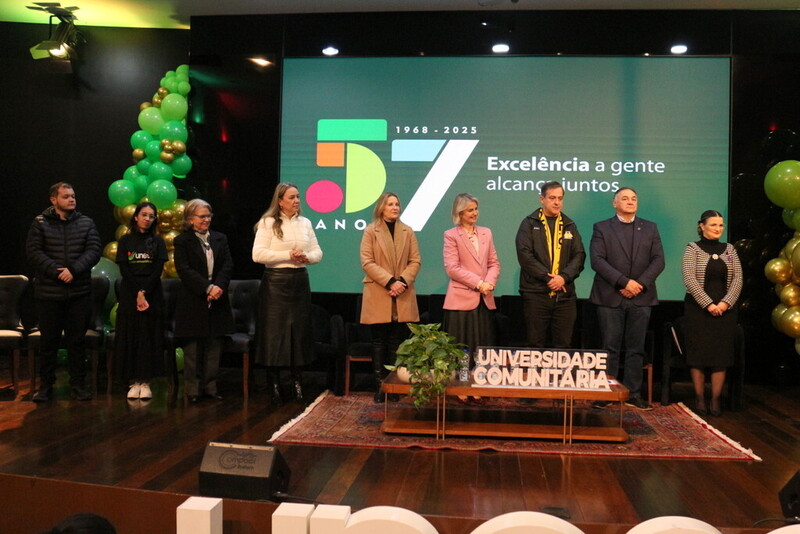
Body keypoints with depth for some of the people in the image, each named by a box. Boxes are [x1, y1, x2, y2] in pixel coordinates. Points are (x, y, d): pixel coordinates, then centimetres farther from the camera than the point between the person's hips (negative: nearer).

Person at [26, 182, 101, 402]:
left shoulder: (86, 223, 6)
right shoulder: (40, 223, 2)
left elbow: (94, 250, -3)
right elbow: (33, 252, -6)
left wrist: (74, 270, -16)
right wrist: (56, 271, -17)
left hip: (79, 292, 1)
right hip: (48, 292, -1)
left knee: (77, 340, 7)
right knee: (49, 341, 6)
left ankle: (78, 384, 16)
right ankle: (46, 386, 17)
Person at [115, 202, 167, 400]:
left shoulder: (157, 242, 7)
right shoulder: (125, 241, 7)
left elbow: (158, 270, -2)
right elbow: (124, 270, -1)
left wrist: (144, 292, -13)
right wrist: (137, 294, -12)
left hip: (152, 295, 0)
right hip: (129, 294, 0)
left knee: (149, 338, -2)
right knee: (130, 338, -1)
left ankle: (145, 382, 2)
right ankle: (134, 382, 3)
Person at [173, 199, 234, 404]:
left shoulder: (220, 239, 13)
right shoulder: (182, 241, 0)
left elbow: (228, 265, 4)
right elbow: (184, 270, -10)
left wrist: (219, 287, -13)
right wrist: (207, 288, -18)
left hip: (217, 302, 4)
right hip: (193, 302, -4)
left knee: (214, 346, 6)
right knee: (193, 347, 1)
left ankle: (210, 386, 15)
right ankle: (193, 389, 9)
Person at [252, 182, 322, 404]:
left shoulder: (305, 223, 12)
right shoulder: (268, 223, -3)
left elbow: (318, 252, 13)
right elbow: (258, 254, -12)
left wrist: (306, 257, -9)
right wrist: (288, 255, -15)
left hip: (300, 282, 5)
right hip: (275, 282, -4)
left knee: (299, 331, 6)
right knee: (274, 332, -2)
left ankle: (296, 382, 16)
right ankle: (274, 384, 7)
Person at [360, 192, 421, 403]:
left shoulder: (408, 232, 10)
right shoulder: (371, 231, 1)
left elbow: (415, 261, 6)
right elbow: (367, 262, -6)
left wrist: (403, 281, -11)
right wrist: (390, 282, -15)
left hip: (402, 297, 3)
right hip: (378, 296, -2)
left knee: (396, 341, 6)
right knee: (379, 341, 2)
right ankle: (379, 385, 6)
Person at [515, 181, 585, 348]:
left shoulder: (569, 225, 15)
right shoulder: (529, 224, 4)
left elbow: (579, 255, 7)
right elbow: (525, 254, -7)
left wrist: (564, 277, -10)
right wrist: (548, 277, -13)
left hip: (565, 294, 3)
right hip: (536, 293, -3)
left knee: (563, 344, 3)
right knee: (536, 343, 1)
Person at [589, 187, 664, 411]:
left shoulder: (650, 228, 13)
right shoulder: (602, 228, 4)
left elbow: (658, 260, 5)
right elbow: (597, 260, -8)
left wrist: (640, 284, -10)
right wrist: (624, 281, -16)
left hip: (641, 297, 3)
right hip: (610, 297, -2)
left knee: (636, 348, 6)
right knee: (610, 348, 0)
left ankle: (633, 393, 12)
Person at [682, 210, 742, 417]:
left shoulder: (729, 249, 10)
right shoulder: (692, 249, -1)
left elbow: (737, 279, 5)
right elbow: (689, 280, -10)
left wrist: (725, 303, -9)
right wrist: (709, 304, -14)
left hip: (725, 309, 3)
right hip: (698, 309, -3)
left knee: (721, 354, 1)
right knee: (698, 353, -1)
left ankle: (716, 400, 8)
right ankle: (700, 399, 8)